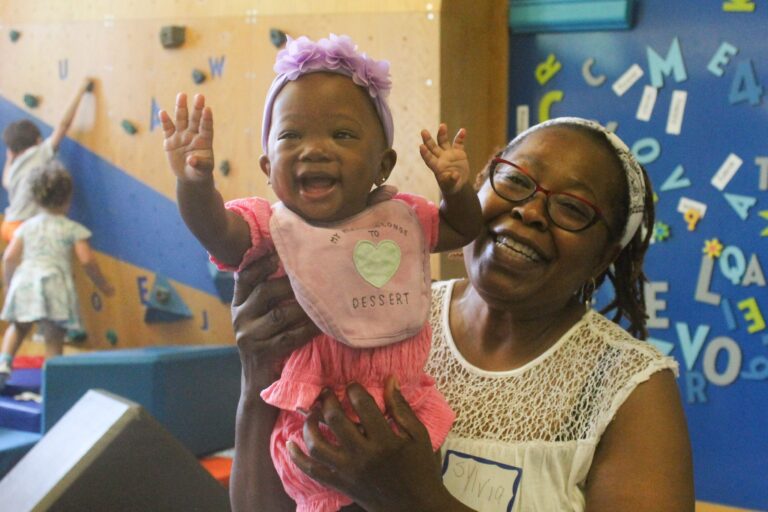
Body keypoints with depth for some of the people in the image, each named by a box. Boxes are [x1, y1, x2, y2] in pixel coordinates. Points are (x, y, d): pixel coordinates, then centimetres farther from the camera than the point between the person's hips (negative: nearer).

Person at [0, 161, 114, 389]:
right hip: (54, 285, -3)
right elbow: (87, 260, -2)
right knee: (54, 339, 0)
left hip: (24, 281, 3)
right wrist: (103, 285, 11)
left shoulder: (26, 226, 15)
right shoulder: (73, 229, 6)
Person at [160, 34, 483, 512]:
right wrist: (196, 182, -50)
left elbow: (462, 230, 18)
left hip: (406, 402, 4)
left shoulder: (403, 216, 3)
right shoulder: (273, 226, -10)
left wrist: (457, 188, -4)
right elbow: (214, 229, -29)